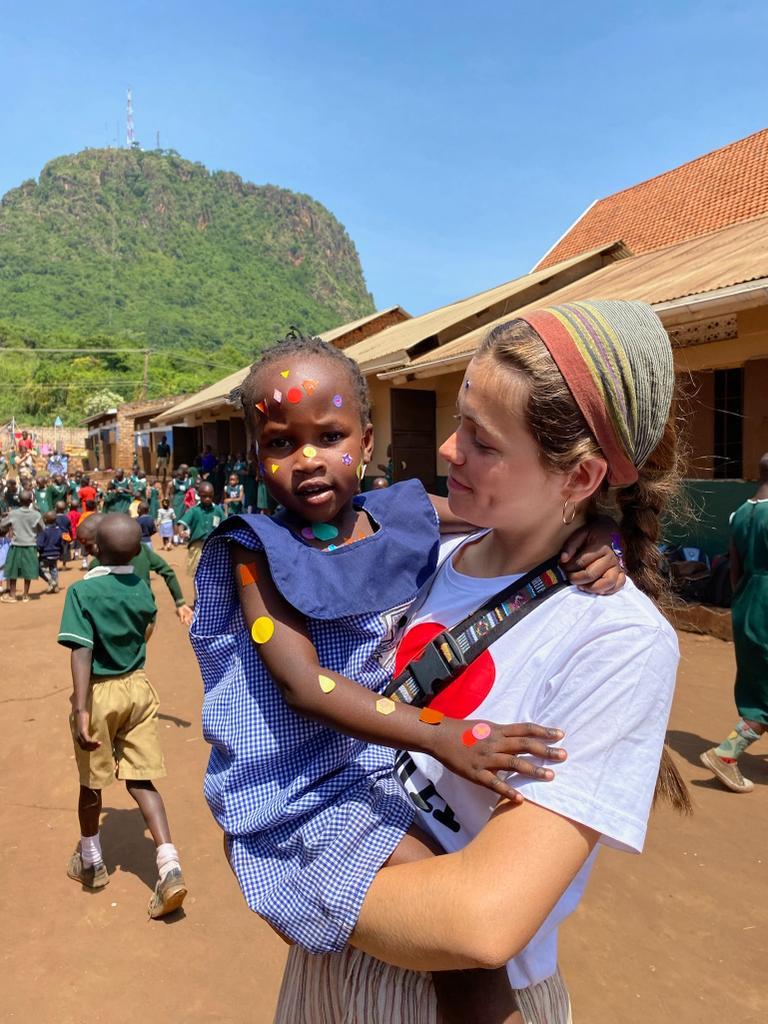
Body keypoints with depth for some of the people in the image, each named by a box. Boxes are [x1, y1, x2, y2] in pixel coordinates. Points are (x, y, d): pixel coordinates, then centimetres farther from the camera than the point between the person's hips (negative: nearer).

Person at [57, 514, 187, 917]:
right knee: (141, 779, 10)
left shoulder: (82, 591, -17)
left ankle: (91, 863, 38)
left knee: (91, 782, 17)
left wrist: (80, 708, -27)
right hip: (138, 688, 4)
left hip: (100, 692, -4)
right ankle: (169, 868, -2)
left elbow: (82, 652, -24)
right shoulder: (143, 589, -1)